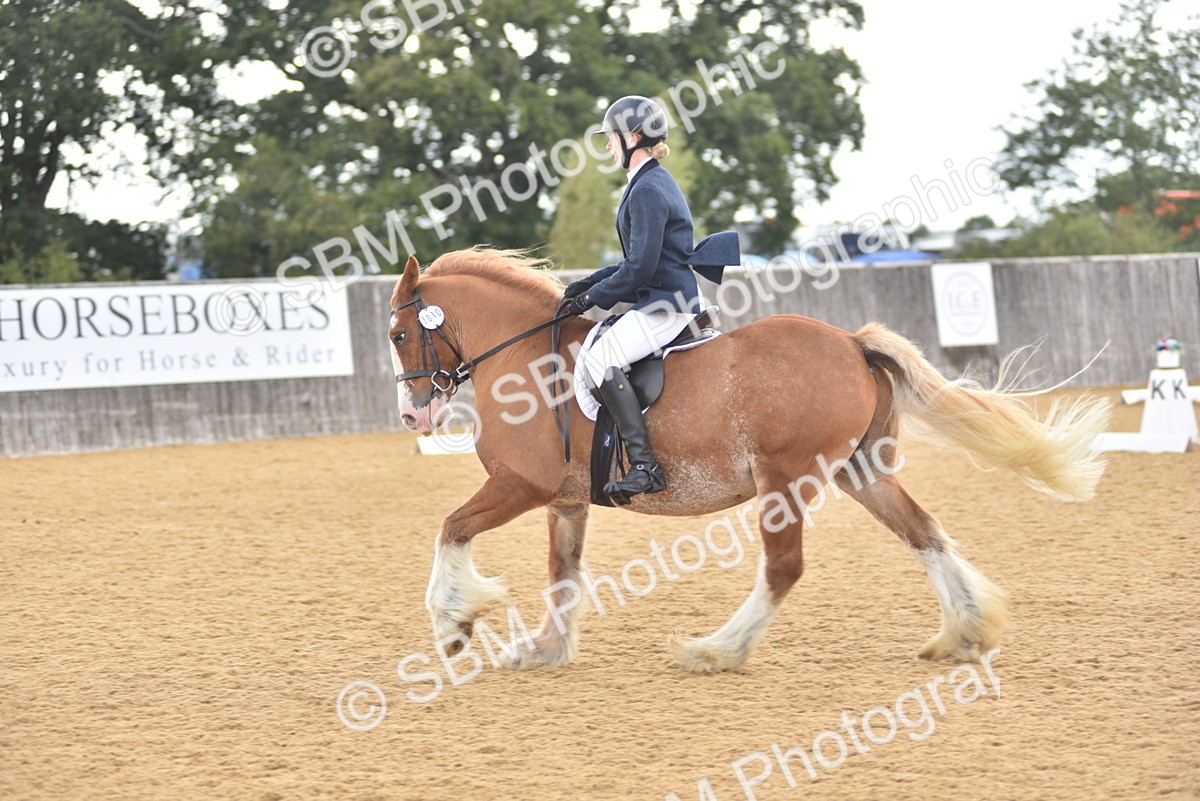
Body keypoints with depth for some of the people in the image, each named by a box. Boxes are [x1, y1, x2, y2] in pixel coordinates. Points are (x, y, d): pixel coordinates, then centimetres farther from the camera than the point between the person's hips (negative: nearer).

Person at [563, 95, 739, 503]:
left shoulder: (648, 189, -15)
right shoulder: (654, 182, 18)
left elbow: (642, 266, -20)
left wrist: (595, 297, -9)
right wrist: (591, 283, 15)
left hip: (665, 304, -11)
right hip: (661, 300, 11)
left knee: (600, 358, -25)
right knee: (600, 353, 18)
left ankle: (645, 466, -30)